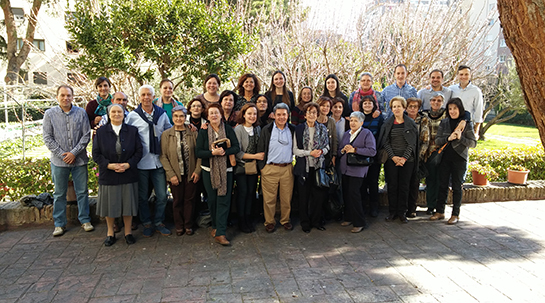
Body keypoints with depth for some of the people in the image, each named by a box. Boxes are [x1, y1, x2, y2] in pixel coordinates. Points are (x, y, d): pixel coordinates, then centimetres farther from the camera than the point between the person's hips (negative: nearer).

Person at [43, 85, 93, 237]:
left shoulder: (81, 112, 0)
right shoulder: (50, 114, 1)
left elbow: (86, 135, -2)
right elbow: (47, 138, 0)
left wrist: (74, 153, -10)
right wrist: (62, 154, -9)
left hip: (79, 160, 0)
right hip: (59, 161, 0)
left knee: (82, 192, 8)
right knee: (59, 194, 10)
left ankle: (85, 220, 21)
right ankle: (59, 224, 21)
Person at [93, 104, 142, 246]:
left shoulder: (132, 131, 3)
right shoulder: (101, 132, 3)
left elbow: (138, 151, 1)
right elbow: (96, 154, 0)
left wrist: (128, 164, -14)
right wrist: (110, 165, -15)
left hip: (128, 174, 0)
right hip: (108, 175, 0)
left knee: (128, 203, 6)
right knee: (109, 204, 8)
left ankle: (128, 232, 21)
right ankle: (110, 233, 25)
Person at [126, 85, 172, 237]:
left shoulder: (162, 114, 7)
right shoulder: (132, 115, -1)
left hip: (159, 161, 2)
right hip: (141, 162, -2)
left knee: (162, 196, 6)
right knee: (143, 196, 10)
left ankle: (159, 222, 24)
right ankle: (147, 223, 26)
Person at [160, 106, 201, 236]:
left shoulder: (193, 133, 0)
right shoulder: (166, 134, 0)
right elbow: (163, 156, -3)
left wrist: (197, 171, -7)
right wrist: (171, 174, -10)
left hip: (191, 174, 0)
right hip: (175, 175, 0)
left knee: (189, 200, 8)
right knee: (177, 200, 10)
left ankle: (188, 225, 25)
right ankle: (179, 226, 27)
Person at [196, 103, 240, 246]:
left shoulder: (228, 129, 1)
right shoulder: (203, 131, 2)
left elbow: (236, 147, -4)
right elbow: (198, 152, -4)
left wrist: (224, 152, -21)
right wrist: (213, 152, -21)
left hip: (226, 170, -1)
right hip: (209, 170, 1)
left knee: (224, 200, -5)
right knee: (212, 200, 8)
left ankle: (220, 233, -2)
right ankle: (215, 226, 29)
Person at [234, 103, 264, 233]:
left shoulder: (258, 128, 6)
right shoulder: (238, 129, -11)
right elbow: (237, 152, -15)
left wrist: (260, 157, -2)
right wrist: (255, 156, -16)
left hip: (253, 166, 5)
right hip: (241, 166, -4)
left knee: (251, 192, 8)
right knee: (243, 192, 0)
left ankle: (248, 218, 21)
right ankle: (241, 221, 14)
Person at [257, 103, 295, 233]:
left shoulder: (293, 130, 7)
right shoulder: (266, 129, 1)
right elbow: (260, 149, 2)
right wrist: (261, 166, -2)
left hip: (287, 168, 2)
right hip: (270, 168, -2)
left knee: (287, 197, 9)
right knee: (269, 198, 3)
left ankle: (285, 220, 26)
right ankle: (269, 222, 18)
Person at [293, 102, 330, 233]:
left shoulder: (322, 128, 8)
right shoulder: (299, 129, 0)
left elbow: (327, 146, 12)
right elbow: (295, 150, -4)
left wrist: (321, 151, -10)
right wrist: (310, 153, -15)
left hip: (318, 166, 2)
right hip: (303, 167, -2)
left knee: (319, 195, 6)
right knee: (304, 196, 5)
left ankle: (316, 221, 23)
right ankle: (305, 223, 19)